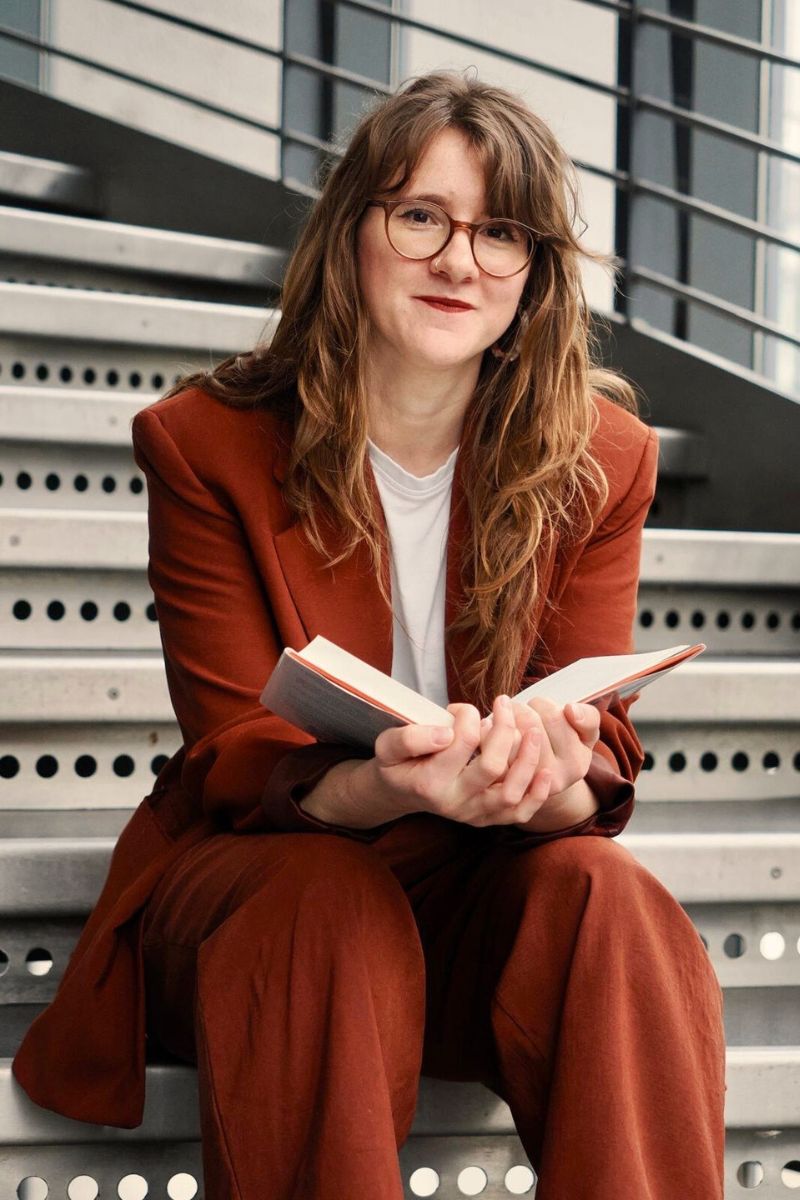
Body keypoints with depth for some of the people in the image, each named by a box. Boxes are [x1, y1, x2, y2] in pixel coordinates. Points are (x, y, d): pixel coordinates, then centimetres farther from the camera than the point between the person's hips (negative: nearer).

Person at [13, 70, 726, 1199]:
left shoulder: (603, 460, -1)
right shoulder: (206, 442, -7)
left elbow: (602, 766, -6)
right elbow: (235, 759, -10)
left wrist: (552, 779, -33)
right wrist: (387, 784, -34)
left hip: (483, 888, 2)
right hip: (250, 870, -1)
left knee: (601, 895, -30)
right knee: (327, 914, -35)